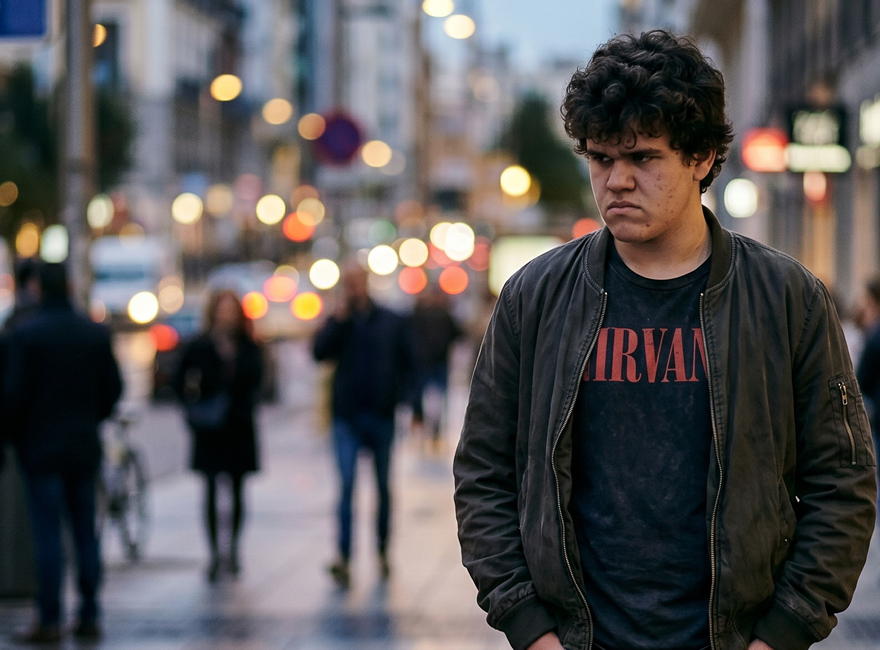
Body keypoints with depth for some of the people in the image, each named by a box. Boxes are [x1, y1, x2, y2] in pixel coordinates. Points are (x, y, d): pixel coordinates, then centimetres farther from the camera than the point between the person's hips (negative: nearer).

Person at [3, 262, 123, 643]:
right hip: (84, 447, 4)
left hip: (40, 446, -4)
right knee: (85, 531, 9)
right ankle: (90, 616, 11)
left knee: (47, 533, -3)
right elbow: (113, 387, 6)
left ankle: (50, 621, -3)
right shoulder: (96, 334, 3)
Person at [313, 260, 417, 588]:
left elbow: (408, 363, 6)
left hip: (381, 416, 1)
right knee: (346, 484, -11)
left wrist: (394, 393, -5)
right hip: (348, 416, -1)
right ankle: (343, 558, -17)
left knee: (383, 486, 11)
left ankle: (383, 552, 24)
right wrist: (339, 318, -15)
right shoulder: (338, 322, 4)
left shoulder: (392, 323, 4)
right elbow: (319, 351, -11)